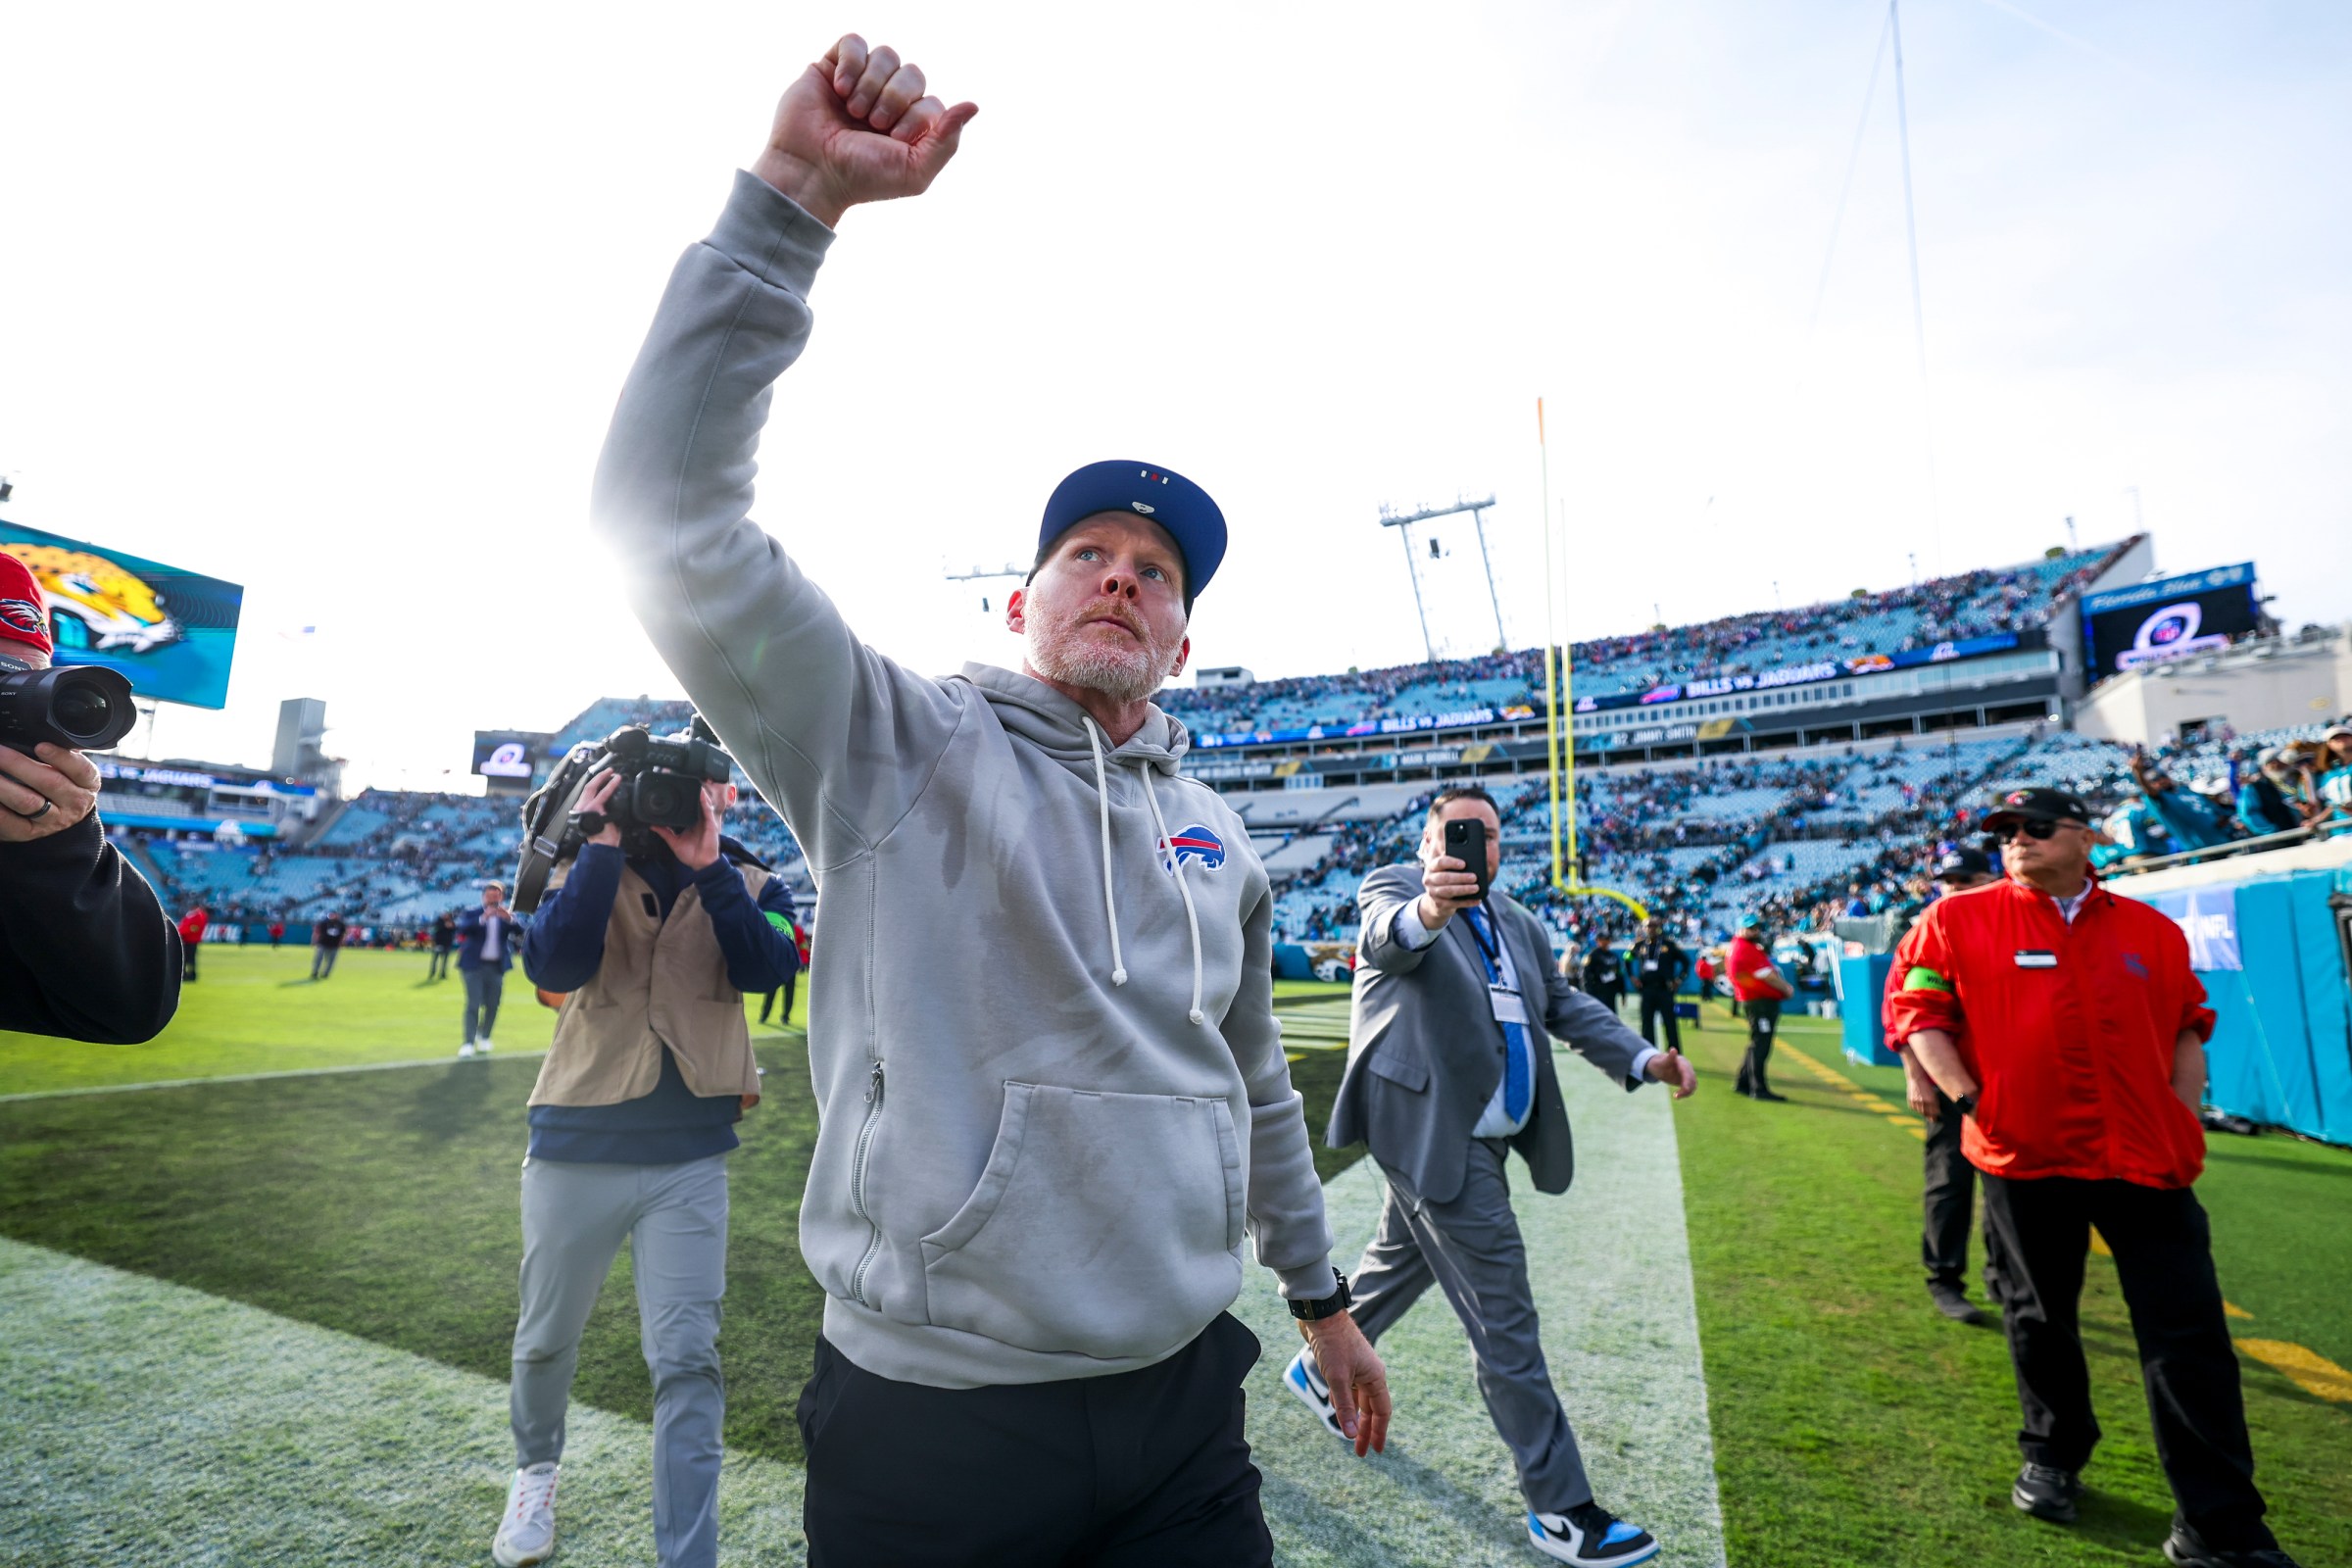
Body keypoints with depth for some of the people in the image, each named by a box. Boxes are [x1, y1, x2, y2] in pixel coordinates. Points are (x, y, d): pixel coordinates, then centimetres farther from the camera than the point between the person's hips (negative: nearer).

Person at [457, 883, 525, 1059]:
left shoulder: (508, 915, 3)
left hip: (497, 967, 3)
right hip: (475, 965, -3)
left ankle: (484, 1038, 24)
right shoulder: (472, 913, -1)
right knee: (473, 1004, -8)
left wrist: (509, 918, -29)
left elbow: (520, 931, -11)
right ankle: (469, 1043, -8)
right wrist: (483, 918, -34)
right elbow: (463, 928, -20)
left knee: (492, 1005, 9)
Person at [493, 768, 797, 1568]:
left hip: (689, 1160, -1)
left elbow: (765, 969, -19)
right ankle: (535, 1470, 50)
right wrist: (603, 846, -23)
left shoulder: (742, 880, -1)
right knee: (547, 1337, 21)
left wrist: (709, 866, -24)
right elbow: (551, 967, -20)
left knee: (687, 1362, 0)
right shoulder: (587, 869, -3)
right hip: (576, 1150, 1)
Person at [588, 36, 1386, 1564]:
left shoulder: (1217, 836, 8)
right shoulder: (896, 745, -7)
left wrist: (1322, 1296, 24)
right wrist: (794, 196, -25)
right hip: (927, 1429, -3)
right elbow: (669, 512, -20)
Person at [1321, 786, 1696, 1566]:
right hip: (1433, 1131, -9)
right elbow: (1388, 937, -32)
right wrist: (1427, 910, -56)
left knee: (1400, 1267, 25)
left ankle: (1320, 1372, 48)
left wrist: (1642, 1057, -2)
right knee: (1505, 1323, -2)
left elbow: (1561, 1002, 13)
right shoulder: (1394, 887, -9)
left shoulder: (1514, 920, 15)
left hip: (1476, 1139, 9)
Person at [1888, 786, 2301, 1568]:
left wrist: (2185, 1115, 5)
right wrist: (1969, 1101, -10)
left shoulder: (2150, 930, 7)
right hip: (2024, 1154, -1)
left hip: (2147, 1156, 2)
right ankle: (2053, 1460, 37)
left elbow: (2188, 1025, 16)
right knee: (2039, 1319, 14)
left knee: (2191, 1340, 3)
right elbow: (1917, 1011, -3)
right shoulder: (1959, 919, -3)